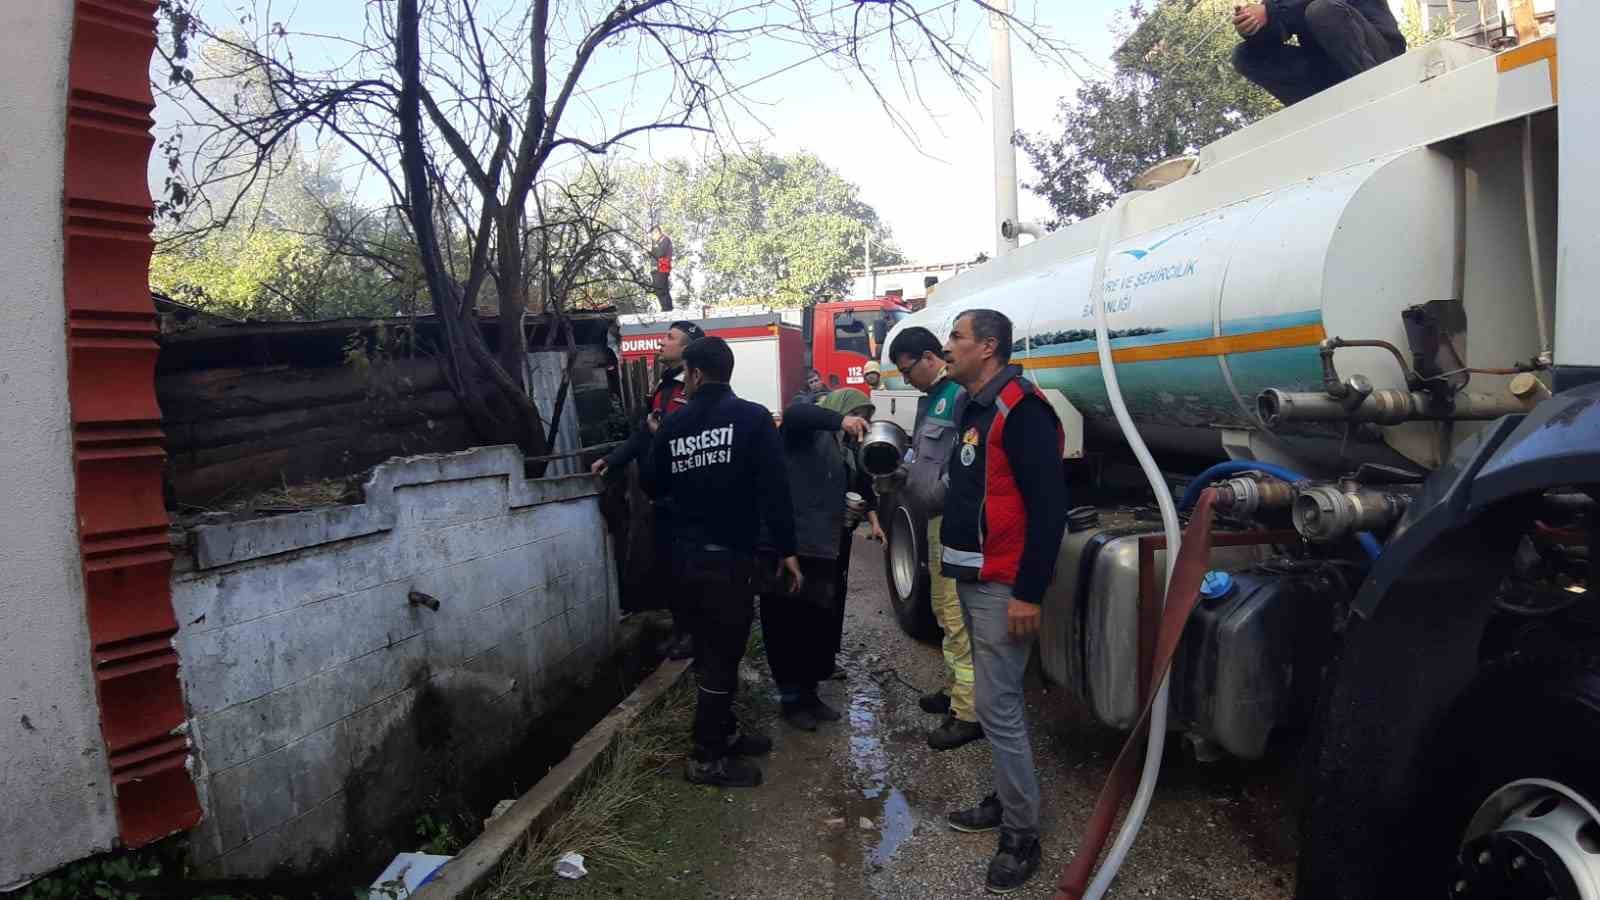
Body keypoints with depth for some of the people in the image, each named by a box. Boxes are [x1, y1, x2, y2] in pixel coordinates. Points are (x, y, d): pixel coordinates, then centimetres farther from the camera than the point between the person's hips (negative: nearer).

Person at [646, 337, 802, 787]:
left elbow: (654, 487, 15)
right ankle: (707, 758, 11)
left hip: (687, 555, 6)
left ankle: (724, 732, 33)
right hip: (727, 556, -6)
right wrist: (787, 551, -11)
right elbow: (774, 488, -16)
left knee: (712, 648, 19)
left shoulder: (673, 424, 3)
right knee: (722, 653, 3)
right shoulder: (752, 417, -9)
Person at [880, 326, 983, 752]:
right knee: (943, 610, 21)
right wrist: (899, 477, 11)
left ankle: (968, 713, 2)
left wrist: (938, 497, -20)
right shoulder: (930, 398, 16)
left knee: (959, 618, -6)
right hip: (939, 520, 11)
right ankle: (954, 686, 36)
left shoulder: (961, 394, -16)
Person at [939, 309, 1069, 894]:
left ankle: (1022, 835, 8)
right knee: (997, 701, 18)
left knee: (998, 707, -5)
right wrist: (955, 563, 17)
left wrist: (1029, 593, -22)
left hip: (1003, 588, -10)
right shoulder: (975, 410, 14)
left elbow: (1048, 506, -21)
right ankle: (1006, 800, 32)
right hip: (973, 581, 10)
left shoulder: (1021, 409, -16)